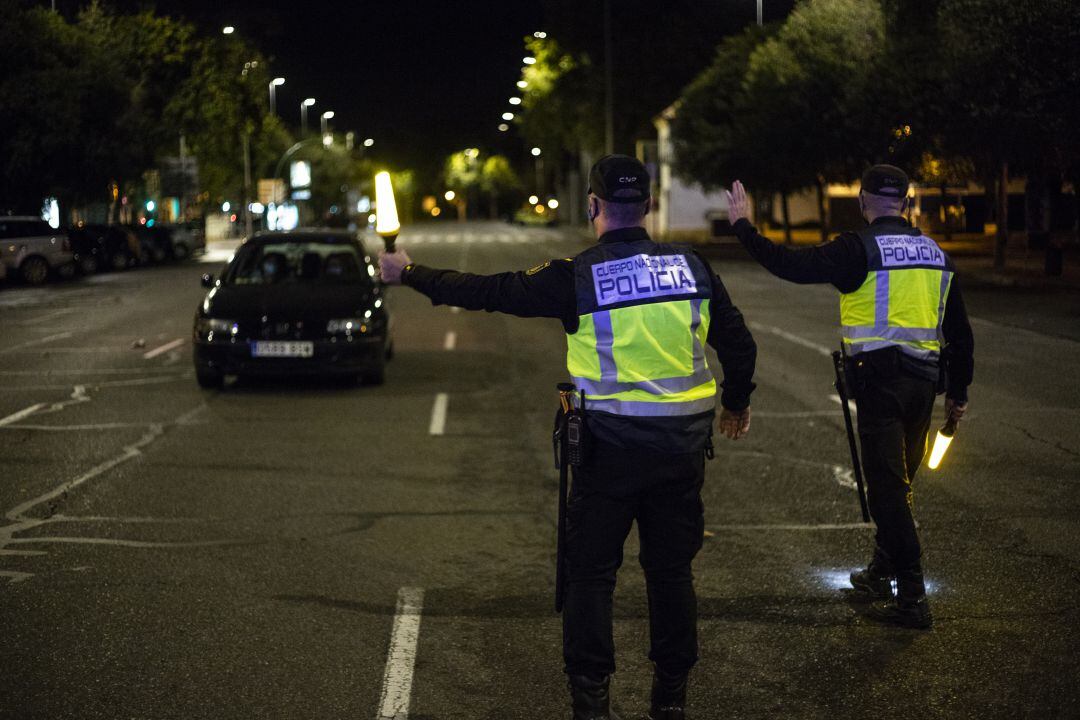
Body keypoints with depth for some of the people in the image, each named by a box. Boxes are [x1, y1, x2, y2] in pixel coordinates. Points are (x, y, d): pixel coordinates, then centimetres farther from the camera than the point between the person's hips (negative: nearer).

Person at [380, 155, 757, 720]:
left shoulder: (579, 276, -10)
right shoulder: (693, 267, 1)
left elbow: (488, 292, -7)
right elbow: (739, 344, 8)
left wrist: (409, 275, 5)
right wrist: (737, 403, 27)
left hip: (611, 448, -3)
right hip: (683, 449, 4)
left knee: (591, 571, 7)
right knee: (671, 568, 13)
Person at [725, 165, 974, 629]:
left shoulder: (860, 249, -10)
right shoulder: (935, 253, 12)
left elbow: (794, 265, -18)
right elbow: (960, 332, 16)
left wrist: (743, 227, -6)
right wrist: (957, 393, 24)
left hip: (879, 378, -7)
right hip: (924, 378, 7)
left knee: (887, 487, -4)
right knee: (897, 482, 20)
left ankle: (912, 597, -7)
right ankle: (881, 573, 33)